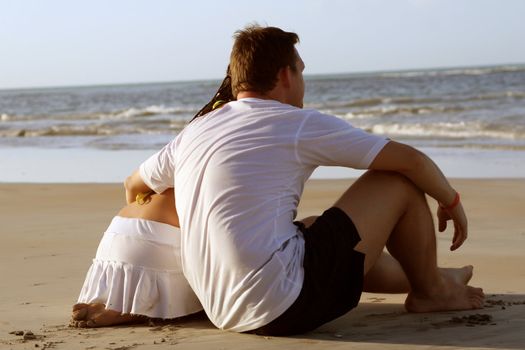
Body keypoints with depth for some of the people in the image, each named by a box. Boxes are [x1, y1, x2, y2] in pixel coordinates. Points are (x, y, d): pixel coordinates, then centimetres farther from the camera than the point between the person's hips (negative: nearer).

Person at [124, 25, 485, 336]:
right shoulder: (300, 124, -6)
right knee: (399, 180, 4)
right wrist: (452, 201, 16)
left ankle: (417, 278, 51)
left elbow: (134, 186, 28)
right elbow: (411, 159, -3)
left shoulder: (193, 132, 11)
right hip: (286, 306, -7)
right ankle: (431, 290, 25)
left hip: (225, 312, 8)